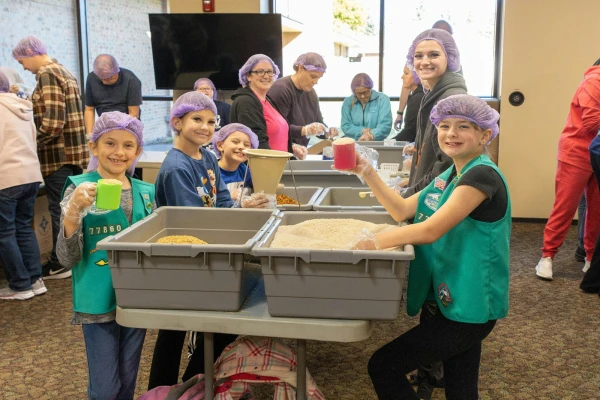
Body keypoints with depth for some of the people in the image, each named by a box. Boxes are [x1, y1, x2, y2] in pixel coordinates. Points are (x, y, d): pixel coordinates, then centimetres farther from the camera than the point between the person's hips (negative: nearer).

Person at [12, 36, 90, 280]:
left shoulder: (47, 75, -13)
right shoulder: (64, 72, 17)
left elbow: (52, 122, -21)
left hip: (58, 154, -9)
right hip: (74, 151, 9)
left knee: (59, 210, -1)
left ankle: (60, 264, 7)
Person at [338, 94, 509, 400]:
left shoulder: (482, 175, -18)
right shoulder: (449, 176, 11)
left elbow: (431, 230, -26)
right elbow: (403, 211, 11)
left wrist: (375, 241, -25)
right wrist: (368, 173, 1)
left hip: (467, 308, -9)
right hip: (448, 299, 9)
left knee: (383, 366, -6)